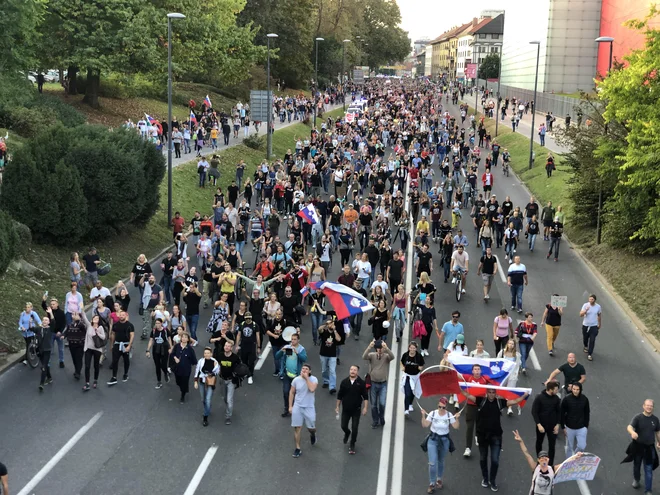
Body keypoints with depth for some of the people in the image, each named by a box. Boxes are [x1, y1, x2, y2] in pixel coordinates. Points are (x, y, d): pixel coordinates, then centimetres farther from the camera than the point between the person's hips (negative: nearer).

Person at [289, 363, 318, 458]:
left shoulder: (313, 379, -11)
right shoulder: (296, 380, -6)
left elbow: (312, 389, -30)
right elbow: (292, 393, 4)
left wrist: (306, 378, -26)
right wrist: (290, 406, 2)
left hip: (309, 407, -1)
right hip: (297, 407, 1)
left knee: (312, 428, 7)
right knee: (297, 428, 1)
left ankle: (312, 434, 45)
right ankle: (298, 448, 13)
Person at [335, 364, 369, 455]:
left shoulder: (361, 383, -9)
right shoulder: (344, 382, -4)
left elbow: (365, 396, -5)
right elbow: (339, 395, 5)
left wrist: (365, 407, -12)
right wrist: (337, 406, 7)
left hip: (356, 410, -2)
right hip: (345, 409, 2)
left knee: (354, 428, 0)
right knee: (343, 426, 8)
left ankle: (352, 445, 17)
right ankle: (347, 433, 44)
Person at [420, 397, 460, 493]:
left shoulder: (449, 415, -9)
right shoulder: (432, 413, -12)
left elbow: (456, 427, -11)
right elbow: (425, 425, -12)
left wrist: (457, 418, -25)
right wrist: (423, 415, -24)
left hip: (444, 440, 1)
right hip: (433, 439, -1)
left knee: (441, 461, 17)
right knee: (432, 463, -8)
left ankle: (439, 479, 39)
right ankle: (432, 484, 4)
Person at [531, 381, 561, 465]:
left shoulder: (556, 399, -6)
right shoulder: (539, 398, -16)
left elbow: (559, 412, 3)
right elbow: (534, 412, -14)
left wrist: (557, 424, -4)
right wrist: (539, 424, -19)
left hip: (552, 426, 1)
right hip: (541, 425, -1)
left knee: (552, 445, -1)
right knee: (539, 443, 17)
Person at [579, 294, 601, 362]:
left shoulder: (598, 307, -5)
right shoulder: (585, 305, -10)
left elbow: (599, 316, 10)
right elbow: (581, 314, -15)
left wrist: (599, 325, 16)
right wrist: (586, 310, -34)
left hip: (594, 326, -1)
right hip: (585, 325, 1)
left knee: (592, 341, -8)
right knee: (585, 338, 18)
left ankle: (589, 354, -1)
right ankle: (586, 347, 50)